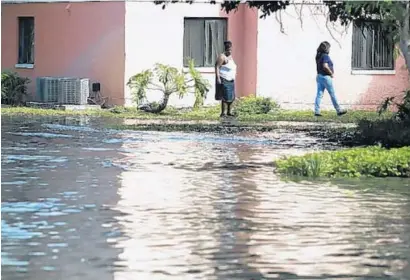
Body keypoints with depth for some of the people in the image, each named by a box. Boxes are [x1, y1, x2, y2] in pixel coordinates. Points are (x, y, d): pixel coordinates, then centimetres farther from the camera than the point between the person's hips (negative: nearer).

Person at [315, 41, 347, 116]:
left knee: (319, 94, 5)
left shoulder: (318, 56, 11)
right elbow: (325, 66, -29)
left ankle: (317, 111, 0)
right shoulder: (325, 56, -16)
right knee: (332, 94, 2)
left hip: (319, 76, 8)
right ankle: (338, 110, 10)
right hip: (325, 76, -8)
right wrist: (331, 73, -15)